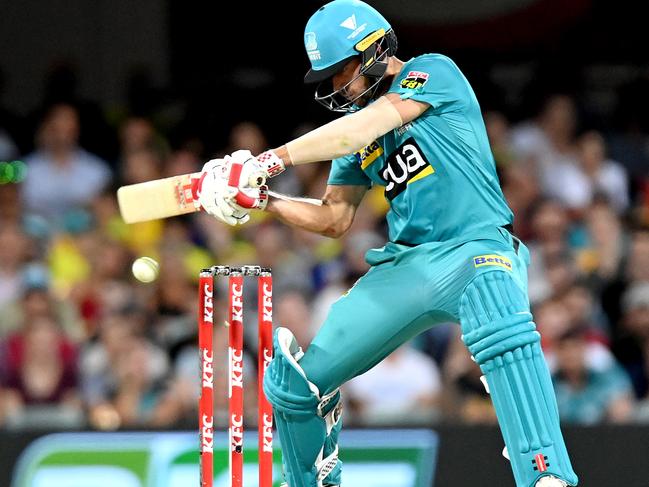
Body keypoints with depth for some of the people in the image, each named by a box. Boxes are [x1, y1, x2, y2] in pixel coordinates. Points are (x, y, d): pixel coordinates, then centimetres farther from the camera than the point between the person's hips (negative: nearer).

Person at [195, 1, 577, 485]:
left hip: (476, 249, -8)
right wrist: (262, 200, 7)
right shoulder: (358, 128, 19)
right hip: (404, 267, 8)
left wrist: (273, 159, -16)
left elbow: (372, 124, -15)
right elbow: (334, 218, 22)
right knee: (294, 383, 9)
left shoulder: (434, 73, -1)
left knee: (502, 330, -42)